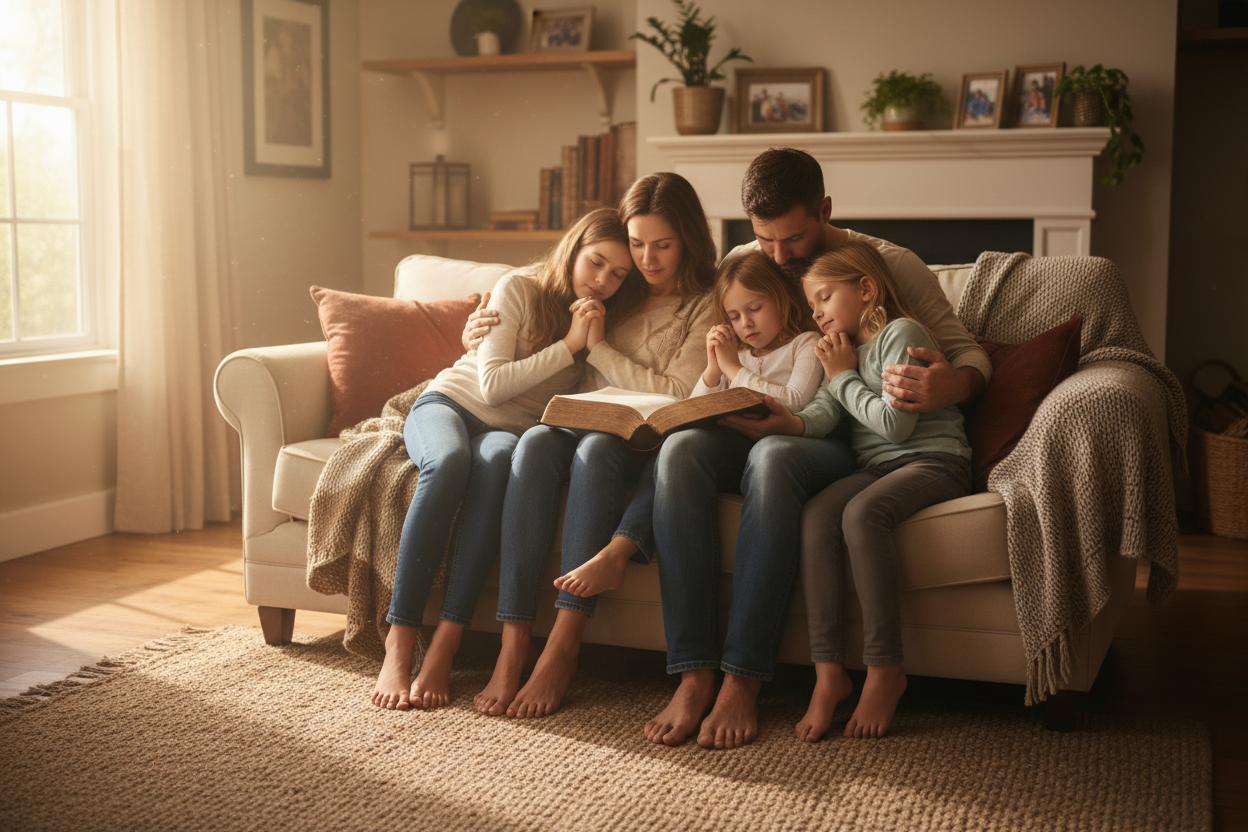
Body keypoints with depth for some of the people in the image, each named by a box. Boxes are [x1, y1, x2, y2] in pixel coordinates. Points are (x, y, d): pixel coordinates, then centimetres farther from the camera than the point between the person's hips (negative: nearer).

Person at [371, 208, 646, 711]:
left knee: (497, 460, -39)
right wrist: (568, 346, -15)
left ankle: (445, 645, -44)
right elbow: (493, 384, -12)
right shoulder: (518, 290, -4)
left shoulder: (605, 326, 9)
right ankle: (399, 641, -40)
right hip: (448, 404, -1)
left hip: (512, 431, 2)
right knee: (449, 461, -40)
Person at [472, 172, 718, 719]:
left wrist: (599, 348, -3)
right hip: (582, 423, 3)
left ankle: (563, 646, -38)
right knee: (537, 442, -32)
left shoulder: (707, 305, 6)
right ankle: (512, 648, -40)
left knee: (595, 452, -37)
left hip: (645, 445, -3)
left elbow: (678, 396, -5)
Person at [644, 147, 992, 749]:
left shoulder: (888, 265, 3)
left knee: (774, 459, -39)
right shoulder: (741, 266, 13)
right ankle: (694, 675, -34)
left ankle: (743, 681, -36)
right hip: (754, 435, 3)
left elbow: (969, 352, 0)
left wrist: (951, 386, -25)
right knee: (681, 448, -31)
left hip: (839, 447, -3)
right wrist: (734, 414, -11)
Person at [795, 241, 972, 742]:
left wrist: (844, 377, -2)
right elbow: (821, 415, 5)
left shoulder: (901, 333, -2)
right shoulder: (847, 350, 25)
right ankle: (828, 671, -28)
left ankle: (885, 669, -28)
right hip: (874, 467, 7)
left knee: (861, 513, -35)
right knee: (815, 515, -24)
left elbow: (895, 423, -14)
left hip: (933, 461, -7)